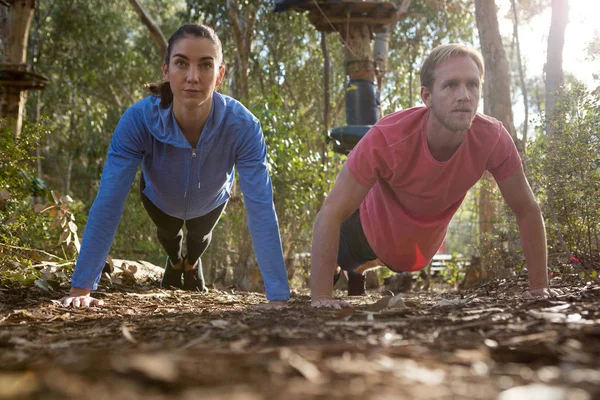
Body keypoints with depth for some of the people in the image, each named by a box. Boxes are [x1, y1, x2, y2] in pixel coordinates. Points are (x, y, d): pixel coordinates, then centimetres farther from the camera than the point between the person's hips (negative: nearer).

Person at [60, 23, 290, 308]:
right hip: (160, 198, 0)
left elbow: (260, 209, -46)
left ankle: (192, 264, 68)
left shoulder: (243, 126, -44)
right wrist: (81, 287, -46)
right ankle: (174, 262, 68)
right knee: (168, 234, 32)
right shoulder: (138, 120, -44)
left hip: (210, 201, 0)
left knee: (199, 236, 32)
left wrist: (278, 297, -49)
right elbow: (108, 204, -43)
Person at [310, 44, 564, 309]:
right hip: (374, 229, -3)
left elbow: (527, 210, -20)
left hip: (427, 242, 4)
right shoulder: (386, 138, -43)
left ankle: (358, 272, 67)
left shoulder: (493, 139, -35)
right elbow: (331, 213, -39)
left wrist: (539, 285, -19)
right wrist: (321, 297, -41)